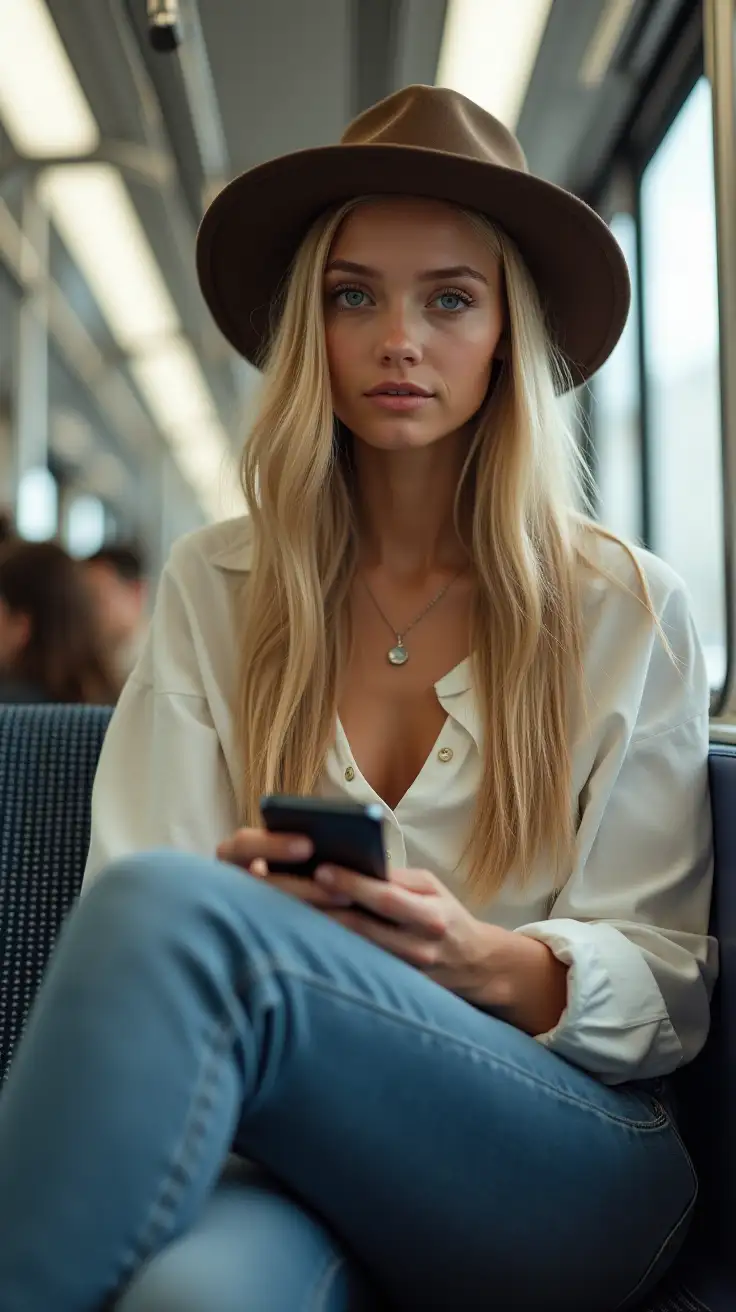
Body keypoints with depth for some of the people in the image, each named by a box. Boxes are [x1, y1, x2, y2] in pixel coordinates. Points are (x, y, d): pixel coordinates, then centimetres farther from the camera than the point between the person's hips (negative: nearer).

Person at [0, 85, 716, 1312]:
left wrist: (493, 962, -16)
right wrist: (245, 898, -19)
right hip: (285, 1139, 1)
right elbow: (132, 882, 5)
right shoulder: (212, 590, 12)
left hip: (570, 1175, 0)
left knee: (178, 914, -31)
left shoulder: (626, 609, 7)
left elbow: (669, 988, 5)